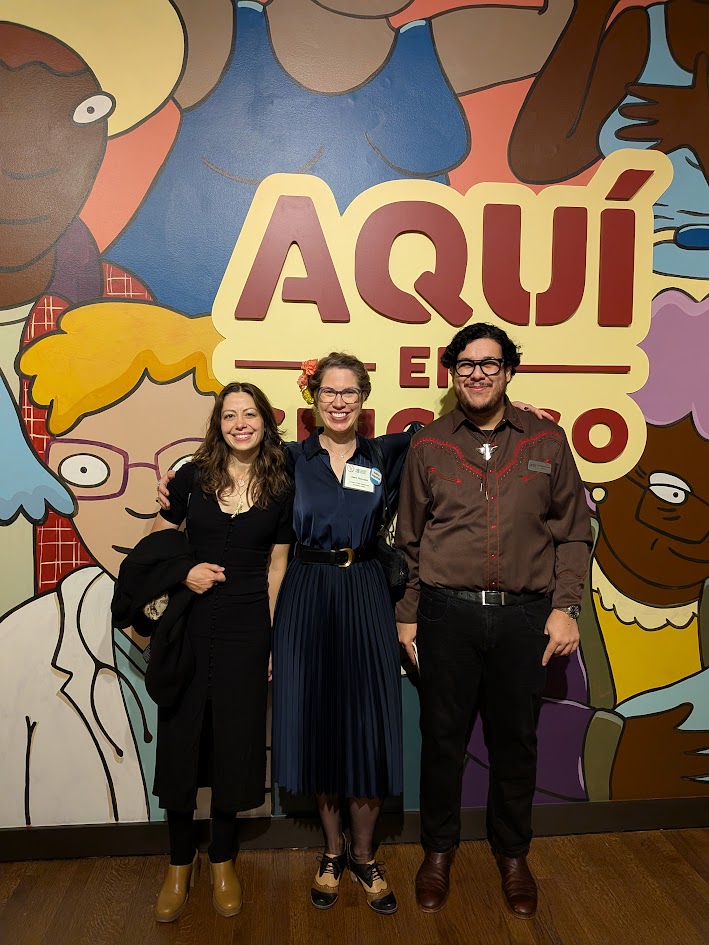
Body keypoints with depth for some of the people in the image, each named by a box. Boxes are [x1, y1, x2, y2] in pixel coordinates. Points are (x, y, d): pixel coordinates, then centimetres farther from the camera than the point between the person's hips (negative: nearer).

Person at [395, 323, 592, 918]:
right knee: (442, 738, 12)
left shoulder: (547, 442, 2)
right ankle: (439, 851, 35)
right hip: (447, 616, 0)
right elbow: (409, 540, 7)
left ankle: (513, 854, 38)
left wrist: (565, 607, -3)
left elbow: (574, 533, 5)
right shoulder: (428, 446, 3)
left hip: (525, 617, 0)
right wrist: (407, 616, 6)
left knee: (516, 740, 14)